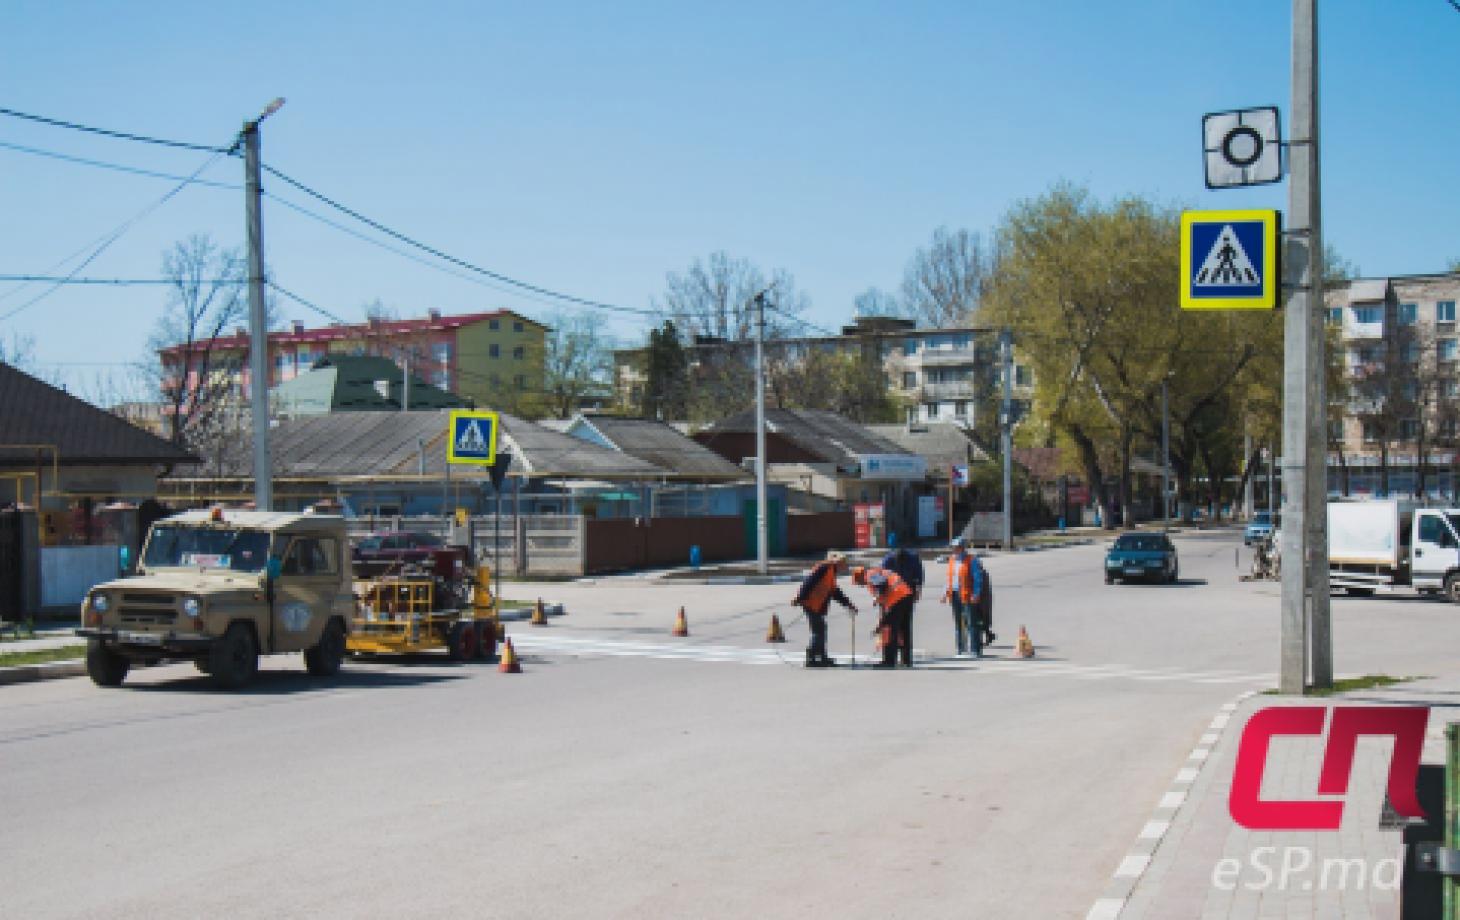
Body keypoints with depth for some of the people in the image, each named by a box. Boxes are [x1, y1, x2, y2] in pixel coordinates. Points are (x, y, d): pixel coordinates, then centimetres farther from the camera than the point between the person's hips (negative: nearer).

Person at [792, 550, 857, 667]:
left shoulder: (831, 574, 22)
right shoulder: (824, 568, -9)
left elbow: (836, 593, 28)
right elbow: (809, 582, -19)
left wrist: (849, 605, 28)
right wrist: (800, 598, -25)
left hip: (817, 606, 10)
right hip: (811, 604, -10)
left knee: (820, 631, 14)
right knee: (818, 632, -10)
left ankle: (822, 658, 22)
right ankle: (811, 659, -8)